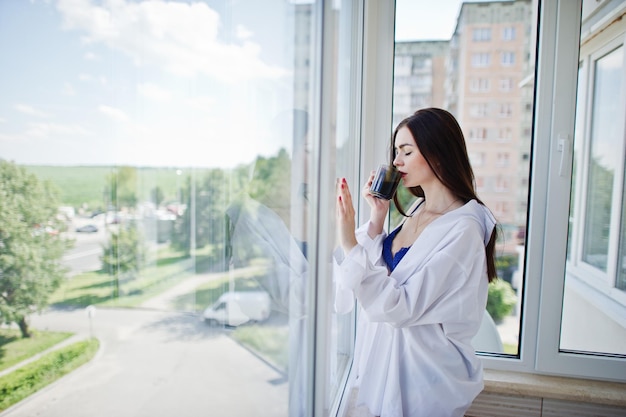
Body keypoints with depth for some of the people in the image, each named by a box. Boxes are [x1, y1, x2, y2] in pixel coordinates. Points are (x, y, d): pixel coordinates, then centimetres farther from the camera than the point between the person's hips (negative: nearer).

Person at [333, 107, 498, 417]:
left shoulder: (462, 229, -24)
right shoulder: (416, 210, 1)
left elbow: (399, 307, -27)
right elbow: (379, 273, 0)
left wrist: (350, 243, -32)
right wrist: (377, 218, -10)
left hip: (424, 372, -7)